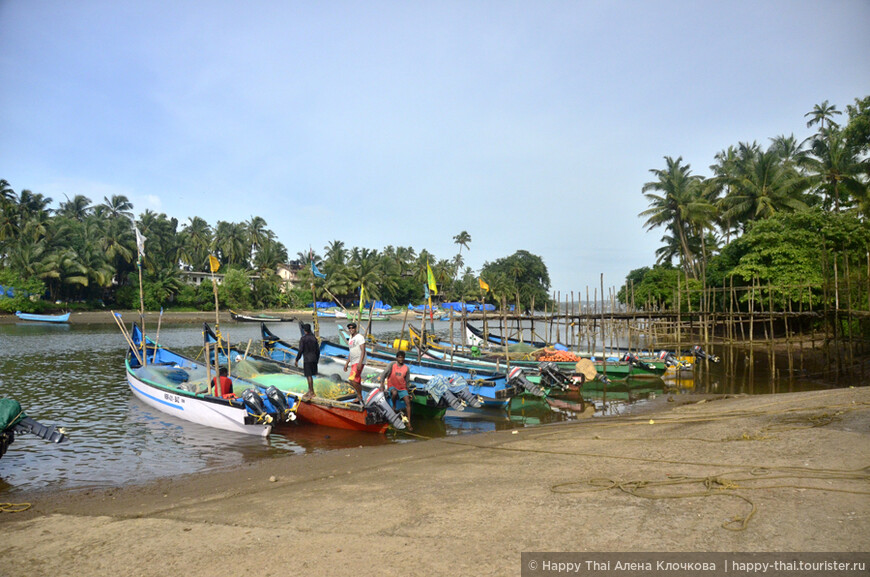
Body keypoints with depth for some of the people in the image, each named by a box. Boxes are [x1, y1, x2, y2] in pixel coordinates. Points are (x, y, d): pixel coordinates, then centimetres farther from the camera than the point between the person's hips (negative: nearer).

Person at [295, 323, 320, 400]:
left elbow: (300, 351, -13)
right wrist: (317, 360, 19)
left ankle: (311, 392, -2)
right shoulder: (314, 338, 7)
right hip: (314, 359, 6)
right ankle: (310, 391, 17)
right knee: (310, 375, 14)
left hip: (307, 360, -6)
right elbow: (318, 350, 9)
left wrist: (297, 360, -4)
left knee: (309, 376, -3)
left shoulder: (303, 339, -10)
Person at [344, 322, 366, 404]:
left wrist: (360, 362, -26)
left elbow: (363, 350, -17)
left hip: (359, 362, -9)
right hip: (353, 363, 9)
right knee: (357, 382, 10)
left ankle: (360, 396, -9)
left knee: (352, 380, -20)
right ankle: (360, 400, 15)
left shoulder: (359, 337, -8)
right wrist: (346, 363, 23)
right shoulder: (350, 339, 19)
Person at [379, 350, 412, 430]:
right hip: (392, 386, -2)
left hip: (402, 388, 3)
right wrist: (382, 383, -30)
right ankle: (394, 407, -9)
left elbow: (407, 381, 10)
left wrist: (408, 393, 8)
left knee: (408, 401, -20)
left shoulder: (406, 368, 2)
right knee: (395, 393, -39)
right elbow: (384, 373, -15)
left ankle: (408, 423, -20)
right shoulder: (392, 364, -6)